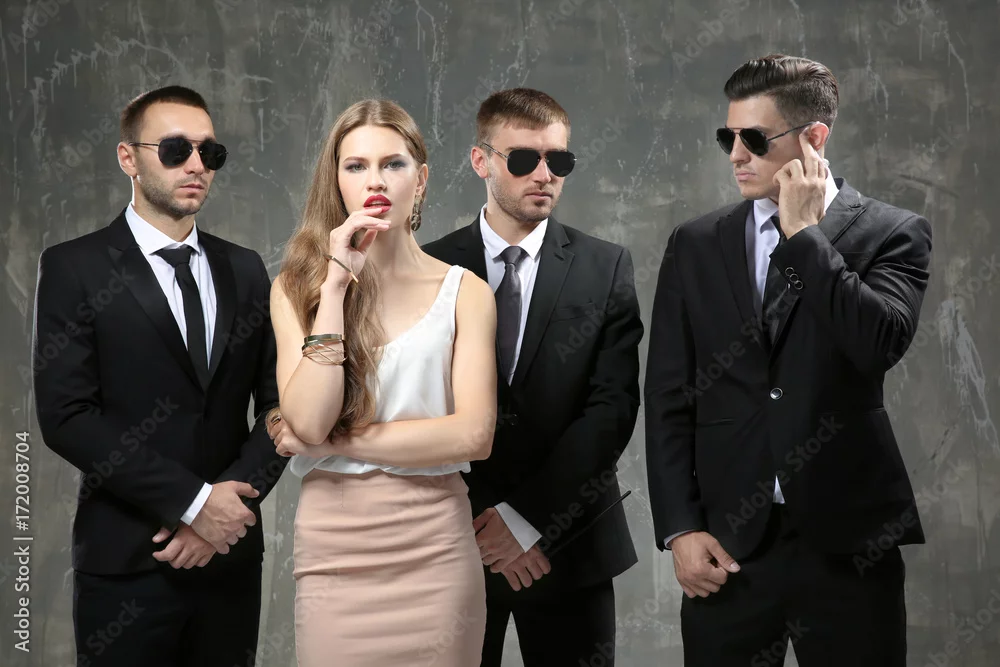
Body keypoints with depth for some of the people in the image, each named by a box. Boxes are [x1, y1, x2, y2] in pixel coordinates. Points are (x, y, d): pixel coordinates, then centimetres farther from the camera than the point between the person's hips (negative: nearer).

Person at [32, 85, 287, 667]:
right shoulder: (75, 268, -3)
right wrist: (191, 502, -14)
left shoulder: (245, 270, 11)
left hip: (231, 554, 4)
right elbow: (66, 417, -11)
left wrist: (232, 500, -8)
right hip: (127, 561, -3)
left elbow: (278, 403, 8)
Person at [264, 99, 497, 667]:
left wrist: (337, 440, -10)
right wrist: (335, 284, -13)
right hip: (334, 548, 0)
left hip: (436, 549, 0)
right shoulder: (297, 289, 3)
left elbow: (474, 434, -10)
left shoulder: (465, 293, 0)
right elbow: (308, 422, -11)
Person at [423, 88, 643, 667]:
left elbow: (614, 406, -6)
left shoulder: (606, 269, 1)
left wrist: (527, 517, -12)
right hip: (454, 545, 0)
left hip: (570, 547, 0)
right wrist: (481, 521, -9)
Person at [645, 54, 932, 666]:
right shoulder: (695, 245, 8)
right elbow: (667, 398, 7)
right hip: (726, 545, 2)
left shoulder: (893, 234, 1)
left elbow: (882, 342, -18)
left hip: (848, 543, -2)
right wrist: (680, 528, -1)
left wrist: (804, 232, -11)